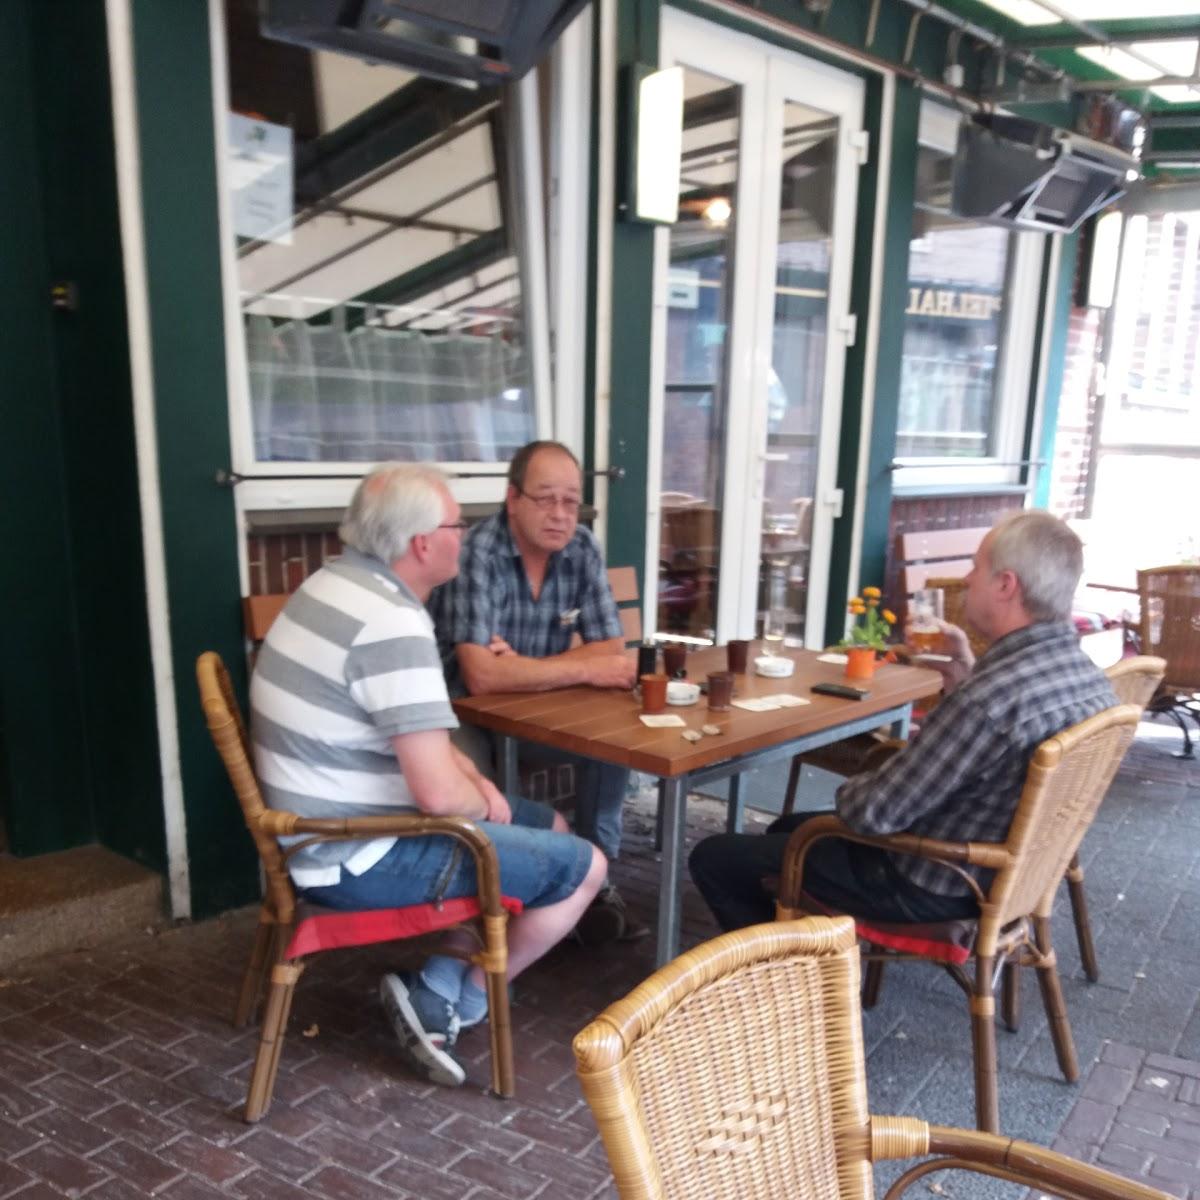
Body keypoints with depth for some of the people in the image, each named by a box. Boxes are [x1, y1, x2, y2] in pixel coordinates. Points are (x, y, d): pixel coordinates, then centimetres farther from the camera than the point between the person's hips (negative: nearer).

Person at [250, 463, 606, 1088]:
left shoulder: (342, 582, 6)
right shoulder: (393, 625, -26)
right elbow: (438, 793, -29)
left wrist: (476, 781, 5)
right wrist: (484, 805, -7)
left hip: (335, 827, 10)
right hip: (359, 856, -10)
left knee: (549, 828, 19)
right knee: (582, 866, -3)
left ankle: (440, 981, 13)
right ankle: (445, 1003, 9)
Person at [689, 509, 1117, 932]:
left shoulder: (992, 697, -34)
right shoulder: (1085, 671, -3)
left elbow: (873, 813, -27)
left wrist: (851, 788, -5)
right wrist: (967, 674, 1)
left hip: (935, 886, -9)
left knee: (714, 858, 0)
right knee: (787, 828, 26)